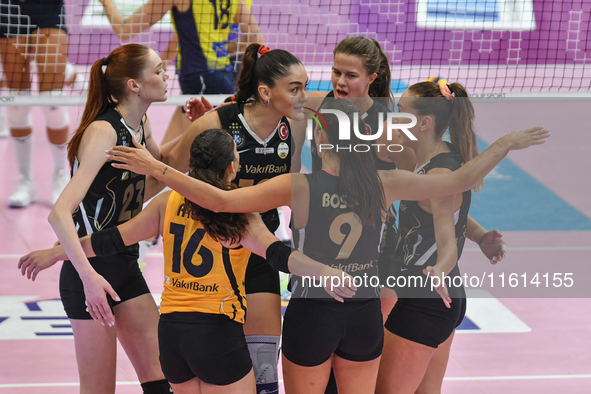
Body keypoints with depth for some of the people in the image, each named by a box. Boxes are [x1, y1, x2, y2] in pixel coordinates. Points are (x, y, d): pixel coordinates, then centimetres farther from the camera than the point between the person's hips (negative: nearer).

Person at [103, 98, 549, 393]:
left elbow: (222, 201, -22)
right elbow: (460, 181, 1)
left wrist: (155, 167, -18)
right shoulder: (383, 184, -6)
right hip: (365, 313, 3)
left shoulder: (301, 186, -14)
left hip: (312, 312, -3)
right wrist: (505, 144, 15)